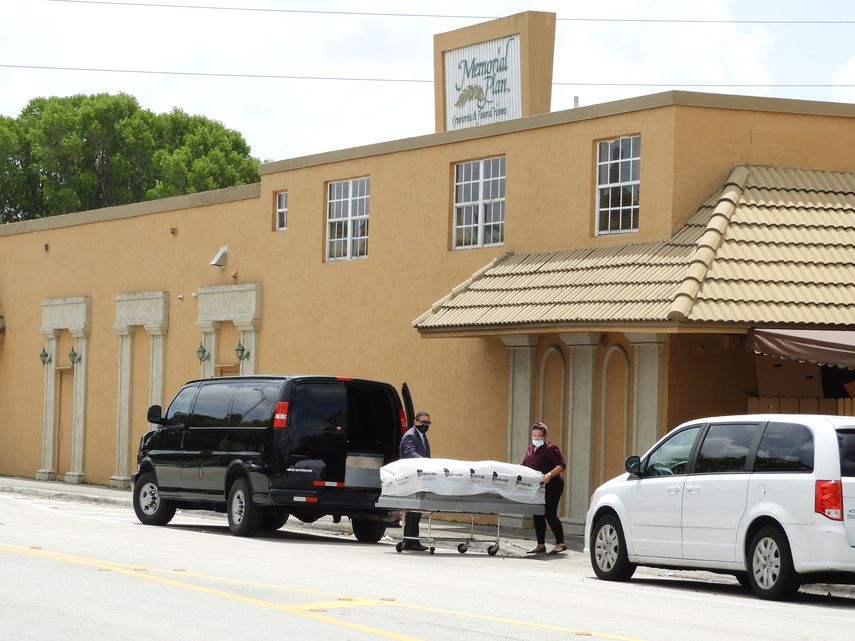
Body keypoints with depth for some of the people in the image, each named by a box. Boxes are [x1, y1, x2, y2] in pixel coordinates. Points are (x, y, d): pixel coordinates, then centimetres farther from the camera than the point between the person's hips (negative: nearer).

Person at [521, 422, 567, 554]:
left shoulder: (550, 448, -9)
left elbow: (561, 465, -15)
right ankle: (540, 545, 16)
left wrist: (550, 475, -28)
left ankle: (560, 543, -4)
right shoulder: (530, 449, 14)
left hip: (551, 486, -8)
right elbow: (524, 467, 22)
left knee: (550, 514, -10)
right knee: (537, 515, 8)